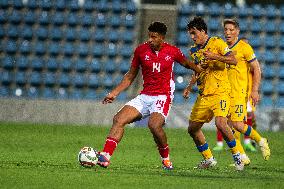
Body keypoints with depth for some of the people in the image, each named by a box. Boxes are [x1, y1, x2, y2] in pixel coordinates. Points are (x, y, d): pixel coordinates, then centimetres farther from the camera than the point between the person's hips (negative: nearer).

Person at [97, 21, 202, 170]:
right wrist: (114, 93, 6)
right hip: (144, 96, 4)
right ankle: (104, 157, -21)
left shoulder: (172, 51, -3)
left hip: (163, 97, -4)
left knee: (154, 124, -31)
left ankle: (166, 158, -6)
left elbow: (187, 63, 20)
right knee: (119, 119, -15)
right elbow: (130, 76, 12)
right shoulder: (141, 50, 2)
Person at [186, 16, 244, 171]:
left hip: (220, 92, -8)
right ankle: (209, 159, 21)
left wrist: (215, 57, -25)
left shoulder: (217, 42, -5)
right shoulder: (194, 50, 15)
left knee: (220, 123, -26)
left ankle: (237, 156, -9)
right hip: (203, 94, 8)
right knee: (192, 128, 6)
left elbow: (233, 60, -13)